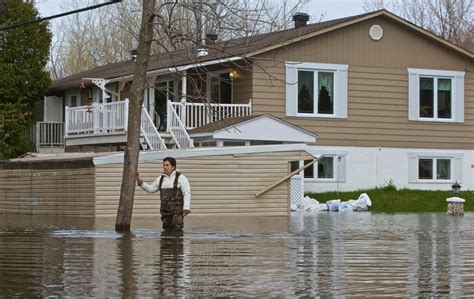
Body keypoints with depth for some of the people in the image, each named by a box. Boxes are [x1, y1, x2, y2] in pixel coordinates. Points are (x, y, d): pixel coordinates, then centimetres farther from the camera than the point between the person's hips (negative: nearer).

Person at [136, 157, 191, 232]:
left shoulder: (181, 178, -7)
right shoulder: (161, 179, 11)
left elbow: (187, 194, -13)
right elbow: (151, 189, 17)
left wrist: (186, 209, -23)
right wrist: (140, 182, 3)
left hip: (177, 209, -6)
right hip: (165, 210, 6)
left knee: (177, 231, -13)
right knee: (167, 230, 6)